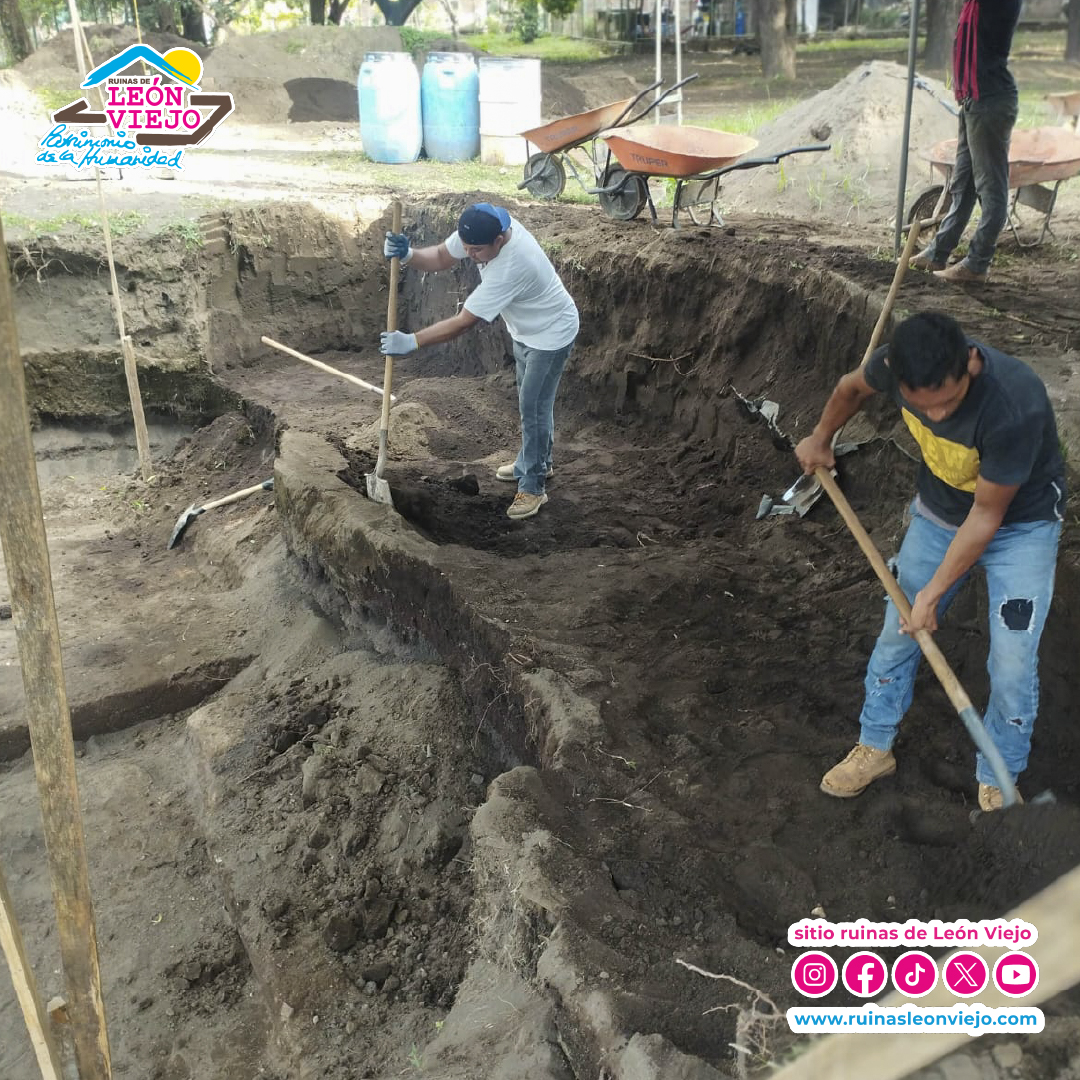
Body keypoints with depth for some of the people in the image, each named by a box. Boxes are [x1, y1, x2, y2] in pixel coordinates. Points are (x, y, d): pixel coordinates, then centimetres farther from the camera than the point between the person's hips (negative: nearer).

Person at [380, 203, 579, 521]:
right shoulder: (483, 229, -19)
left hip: (551, 334, -9)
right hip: (525, 330, 9)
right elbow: (441, 257, -7)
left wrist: (411, 342, -35)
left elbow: (463, 322, -38)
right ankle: (537, 463, 40)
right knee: (531, 401, 21)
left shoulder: (511, 267, -42)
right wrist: (408, 254, -28)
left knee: (533, 408, -3)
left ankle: (533, 487, 10)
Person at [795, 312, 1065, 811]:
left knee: (1012, 665, -6)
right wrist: (820, 439, 17)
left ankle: (997, 782, 19)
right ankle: (875, 747, 32)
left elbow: (987, 515, -27)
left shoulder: (1016, 405, -40)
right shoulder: (896, 364, -27)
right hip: (938, 512, 4)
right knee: (897, 631, 12)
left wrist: (933, 593, -20)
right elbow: (853, 386, 1)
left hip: (1020, 525, -4)